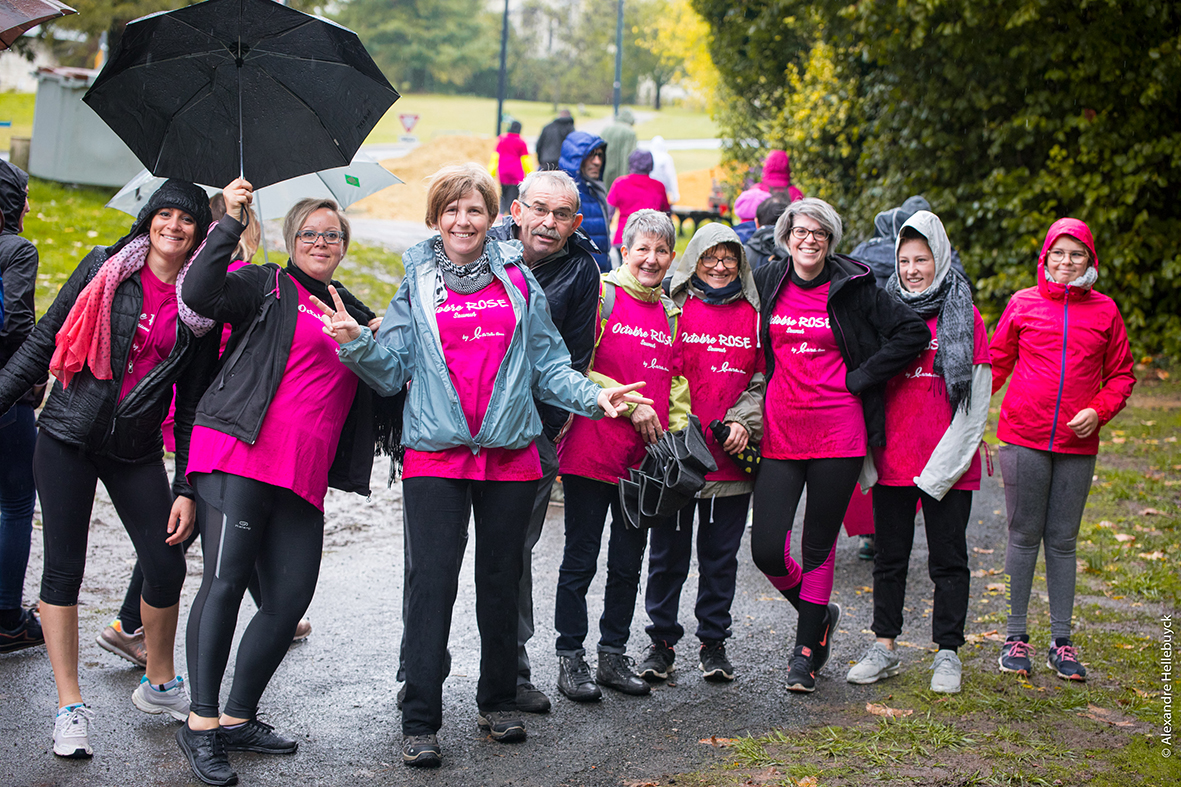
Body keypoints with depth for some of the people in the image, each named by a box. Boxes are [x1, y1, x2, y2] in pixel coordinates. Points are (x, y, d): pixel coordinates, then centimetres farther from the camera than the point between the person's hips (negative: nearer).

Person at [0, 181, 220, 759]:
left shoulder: (201, 310, 3)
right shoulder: (103, 270, 0)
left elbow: (193, 403, 5)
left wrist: (187, 488, 1)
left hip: (136, 451, 1)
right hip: (68, 436, -1)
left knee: (167, 566, -3)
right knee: (63, 567, -2)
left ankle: (159, 685, 23)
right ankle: (69, 708, 8)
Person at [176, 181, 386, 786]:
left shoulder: (354, 315, 24)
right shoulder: (267, 287, 6)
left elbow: (378, 387, 31)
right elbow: (199, 293, -12)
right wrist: (231, 221, -16)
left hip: (302, 477, 6)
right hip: (240, 456, -6)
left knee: (290, 598, 1)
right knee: (225, 581, -13)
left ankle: (238, 718, 13)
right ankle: (200, 723, -6)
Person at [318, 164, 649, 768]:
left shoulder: (517, 281, 11)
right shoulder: (416, 284, 9)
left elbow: (548, 365, 11)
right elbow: (393, 368, 3)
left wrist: (593, 396, -4)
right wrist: (357, 344, -15)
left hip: (509, 452, 2)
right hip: (436, 452, -1)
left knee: (501, 580, 10)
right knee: (431, 582, -7)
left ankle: (498, 702, 25)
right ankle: (420, 722, -1)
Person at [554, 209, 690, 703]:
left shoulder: (671, 314, 14)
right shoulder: (601, 295, -5)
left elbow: (677, 384, 19)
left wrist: (676, 436, 6)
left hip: (645, 458, 6)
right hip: (591, 449, -6)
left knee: (629, 561, 12)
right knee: (581, 559, 1)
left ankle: (614, 656, 23)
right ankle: (570, 659, 10)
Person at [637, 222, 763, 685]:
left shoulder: (754, 315, 9)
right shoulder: (674, 308, 3)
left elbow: (764, 378, 10)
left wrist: (743, 421, -5)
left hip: (732, 455, 2)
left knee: (721, 554, 8)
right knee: (668, 551, 4)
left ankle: (713, 643, 19)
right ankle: (662, 642, 16)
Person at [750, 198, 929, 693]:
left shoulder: (853, 289, -1)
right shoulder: (766, 283, 6)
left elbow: (913, 332, -3)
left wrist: (861, 377, -6)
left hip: (838, 434, -2)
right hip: (778, 433, 2)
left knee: (818, 546, 5)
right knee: (767, 550, -4)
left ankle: (807, 651, 20)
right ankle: (818, 614, 25)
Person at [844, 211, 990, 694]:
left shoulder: (964, 319, -2)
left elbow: (976, 401, -4)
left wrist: (942, 465, -11)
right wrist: (867, 453, 3)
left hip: (947, 465, -3)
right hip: (890, 460, 3)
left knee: (948, 561, 4)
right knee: (889, 558, 10)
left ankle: (947, 654, 14)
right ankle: (884, 649, 19)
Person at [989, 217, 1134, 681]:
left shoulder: (1104, 311, 6)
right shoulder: (1023, 304, 3)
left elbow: (1121, 374, 12)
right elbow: (995, 362, 9)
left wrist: (1098, 410, -5)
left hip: (1078, 444, 1)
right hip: (1024, 437, -1)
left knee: (1062, 541, 7)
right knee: (1024, 536, 4)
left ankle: (1061, 642, 14)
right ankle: (1016, 636, 13)